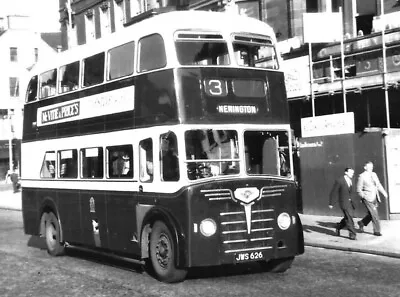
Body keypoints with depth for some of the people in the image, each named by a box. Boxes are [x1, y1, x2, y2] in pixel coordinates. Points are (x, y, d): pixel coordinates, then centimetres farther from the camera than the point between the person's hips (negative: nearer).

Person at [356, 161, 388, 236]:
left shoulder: (374, 174, 10)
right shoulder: (362, 176, -8)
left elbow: (378, 185, 16)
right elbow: (359, 190, -7)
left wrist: (384, 192, 3)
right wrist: (364, 197, -16)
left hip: (375, 198, 7)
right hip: (367, 199, -7)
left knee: (371, 214, 13)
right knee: (374, 215, -7)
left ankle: (362, 223, 34)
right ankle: (377, 231, 3)